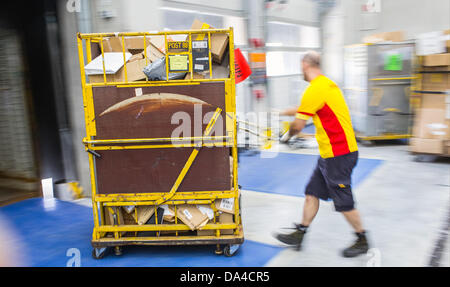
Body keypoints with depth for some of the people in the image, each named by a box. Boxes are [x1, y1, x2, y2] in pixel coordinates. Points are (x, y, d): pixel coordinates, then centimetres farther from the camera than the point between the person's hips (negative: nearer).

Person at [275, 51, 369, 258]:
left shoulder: (315, 89, -19)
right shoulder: (326, 83, 12)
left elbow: (298, 125, -15)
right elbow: (304, 108, 27)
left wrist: (286, 136, 4)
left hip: (338, 154, -10)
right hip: (329, 153, 10)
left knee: (343, 202, 4)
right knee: (312, 193, 13)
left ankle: (362, 241, 23)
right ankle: (299, 234, 22)